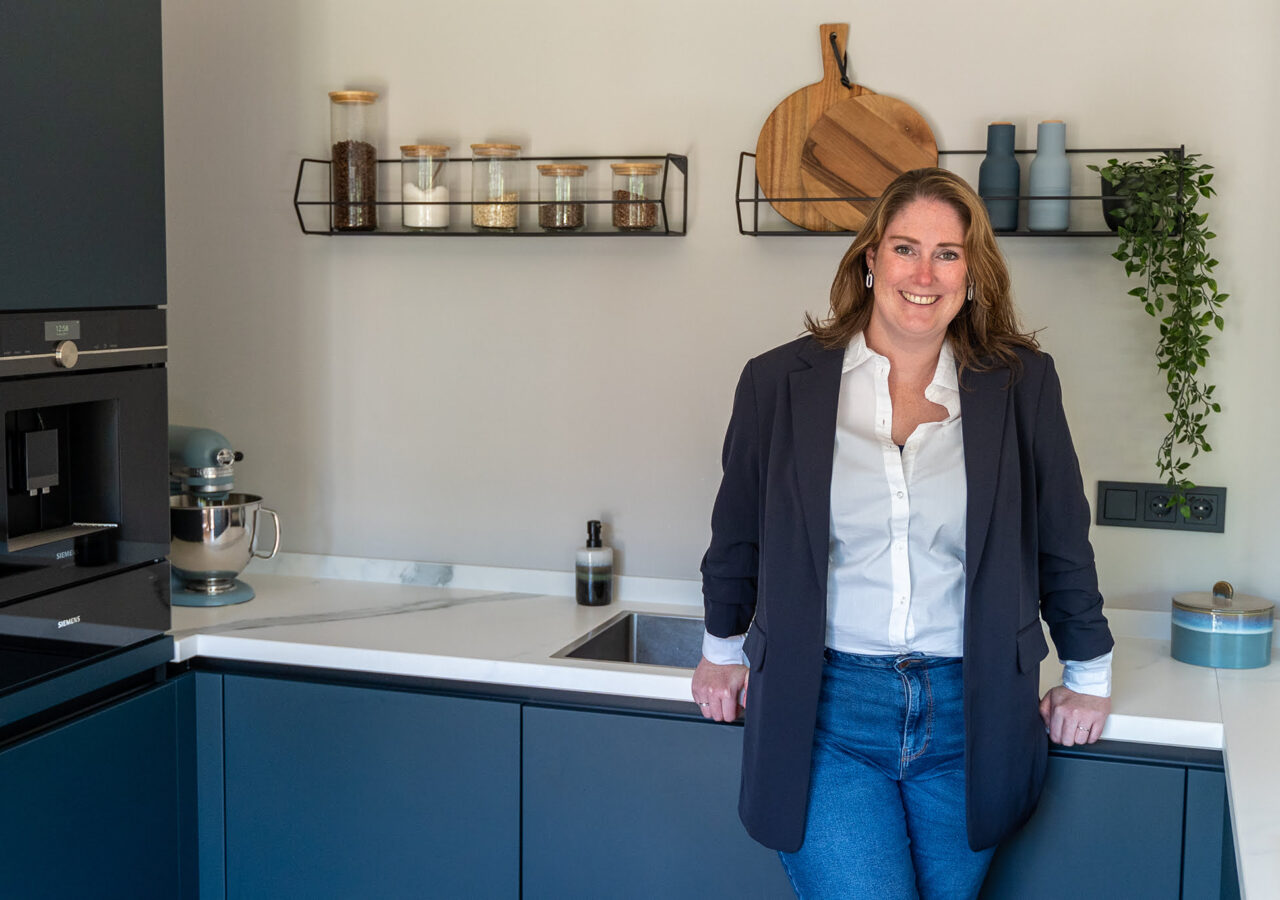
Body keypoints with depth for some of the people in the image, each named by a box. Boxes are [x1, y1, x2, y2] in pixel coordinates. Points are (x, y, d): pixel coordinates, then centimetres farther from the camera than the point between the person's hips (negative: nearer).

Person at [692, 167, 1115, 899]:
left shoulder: (1021, 386, 0)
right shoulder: (781, 383, -1)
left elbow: (1062, 541, 10)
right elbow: (738, 533, 12)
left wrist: (1089, 677, 16)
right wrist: (724, 650, 22)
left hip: (968, 715, 2)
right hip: (825, 708, -1)